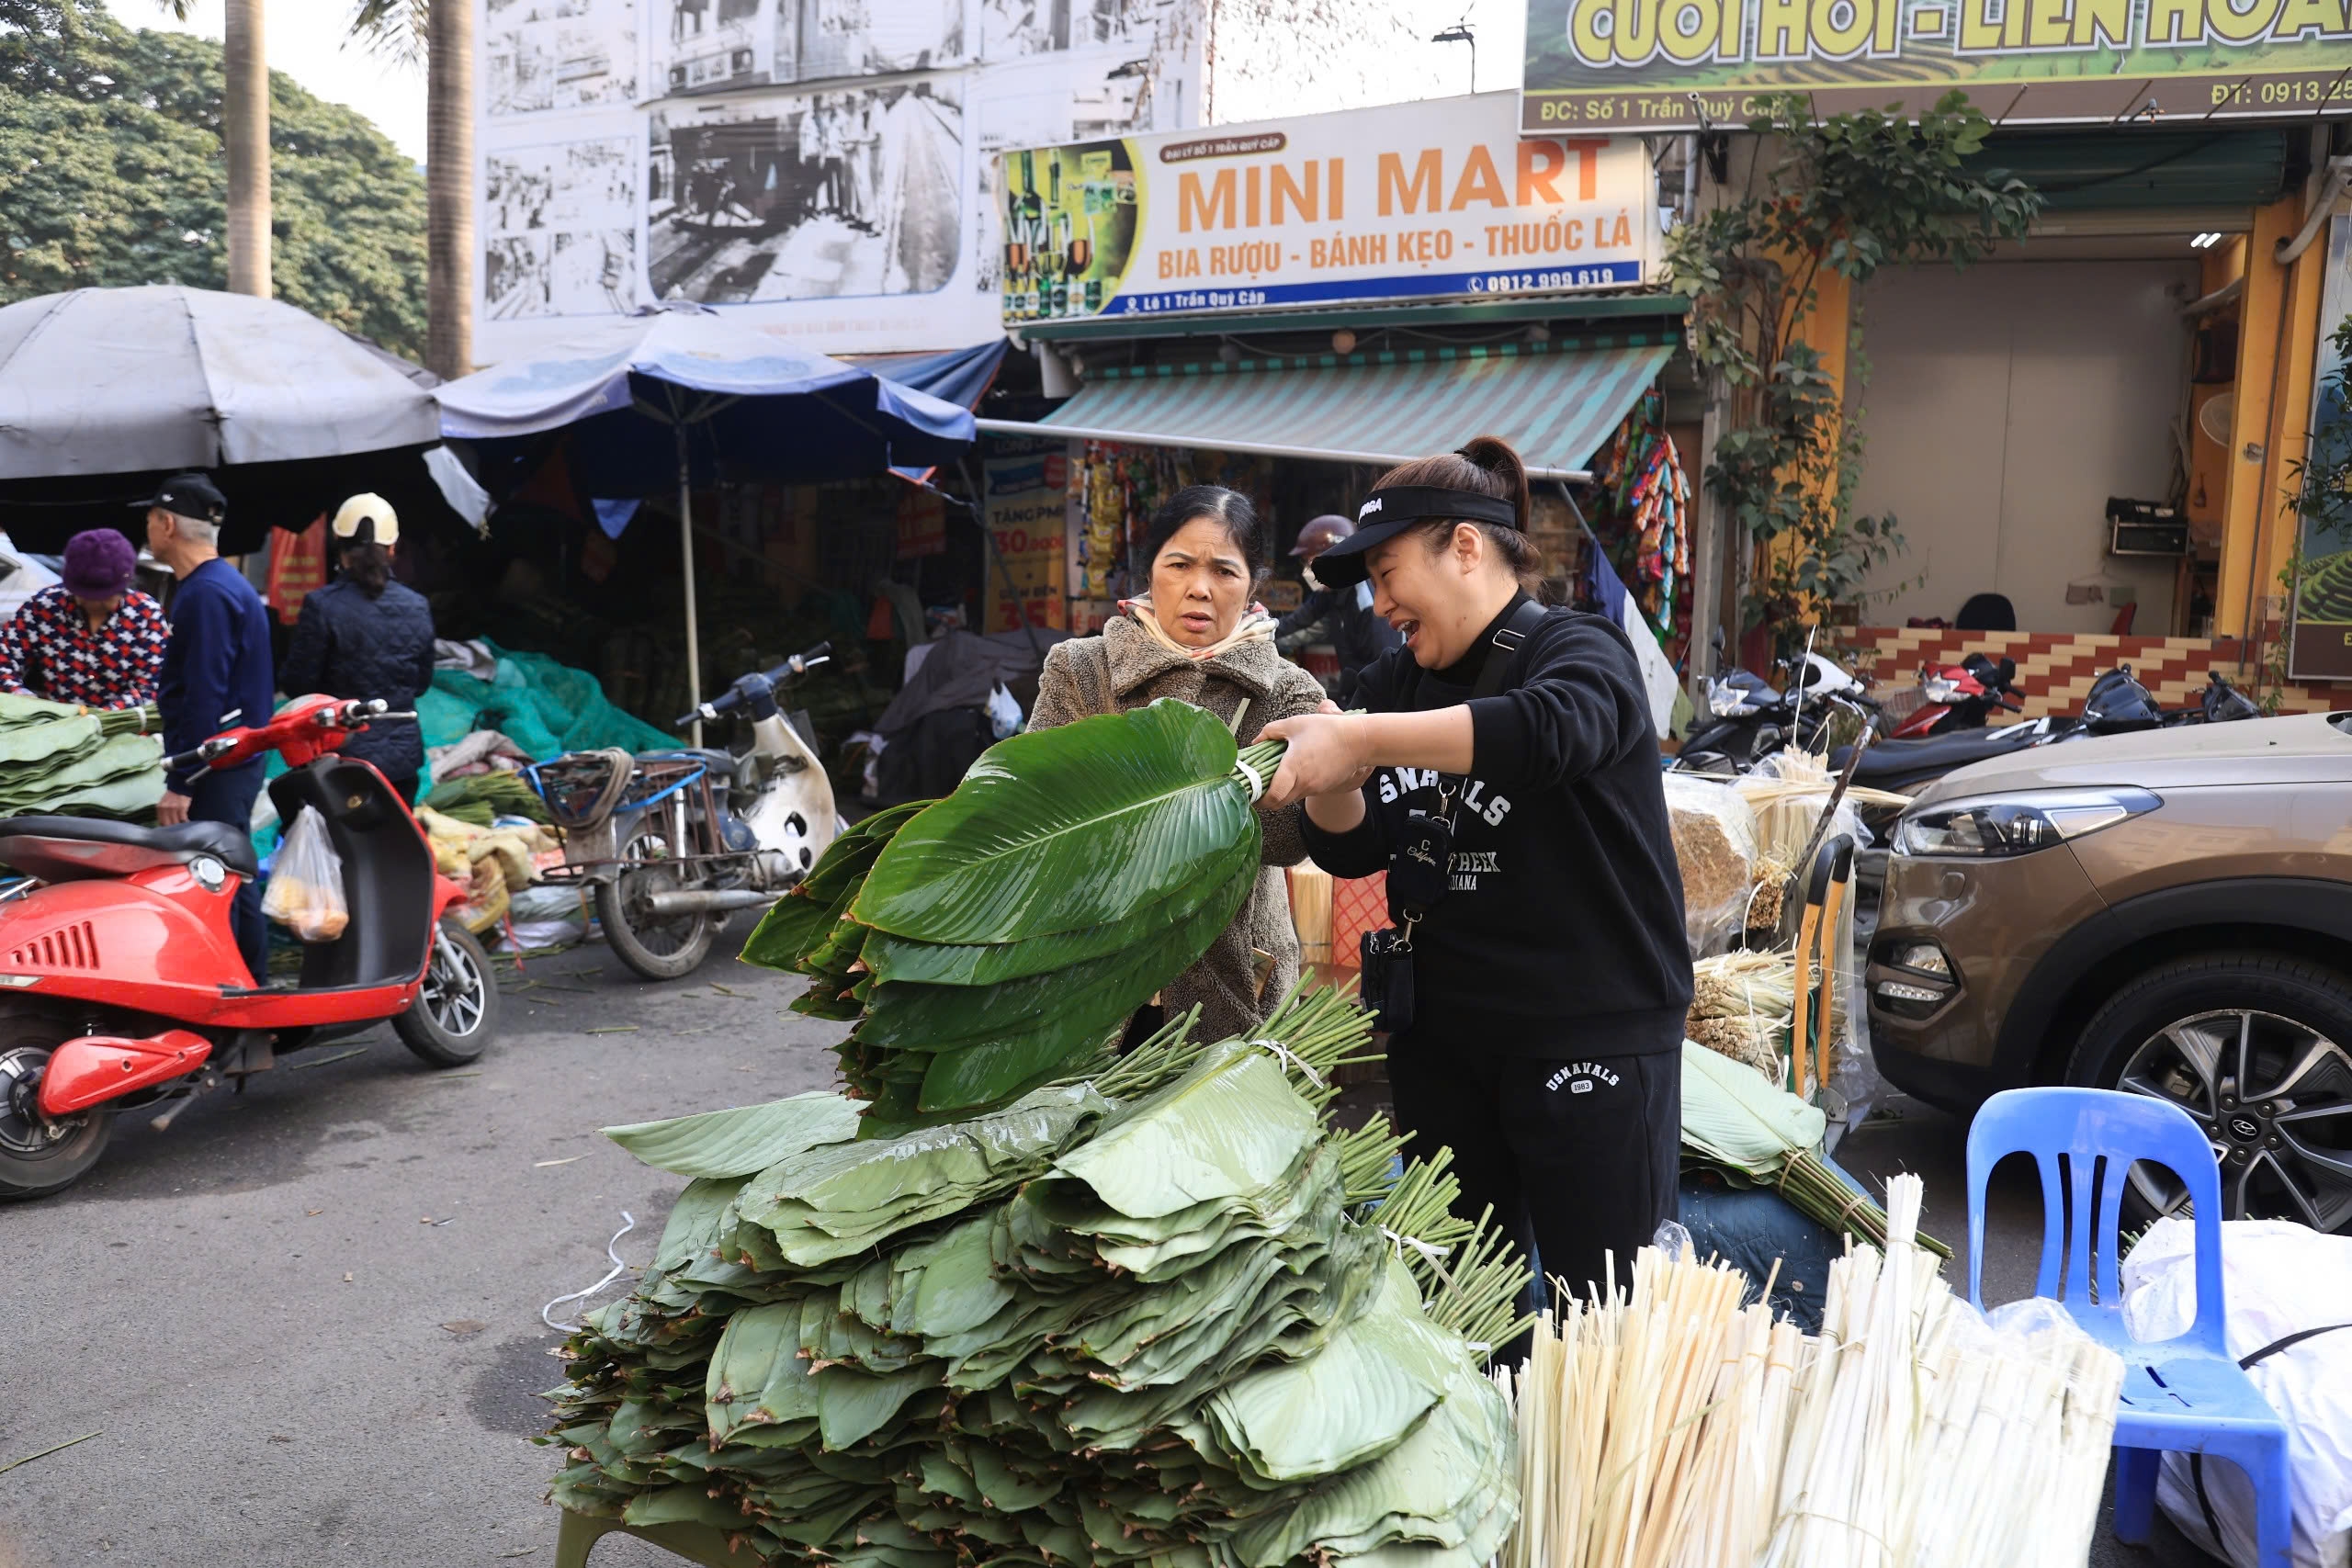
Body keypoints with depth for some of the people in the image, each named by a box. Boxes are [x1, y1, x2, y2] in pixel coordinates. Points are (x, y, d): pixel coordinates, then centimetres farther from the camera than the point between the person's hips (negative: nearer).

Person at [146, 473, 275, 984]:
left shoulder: (205, 594, -15)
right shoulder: (231, 584, 16)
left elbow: (204, 697, -21)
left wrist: (179, 783, -20)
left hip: (213, 769, -10)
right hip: (236, 763, 10)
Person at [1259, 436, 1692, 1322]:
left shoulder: (1578, 650, -9)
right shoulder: (1397, 682, 12)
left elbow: (1554, 727, -34)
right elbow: (1349, 851, 9)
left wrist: (1359, 739, -37)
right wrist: (1333, 785, -13)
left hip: (1592, 1038, -6)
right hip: (1443, 1040, 7)